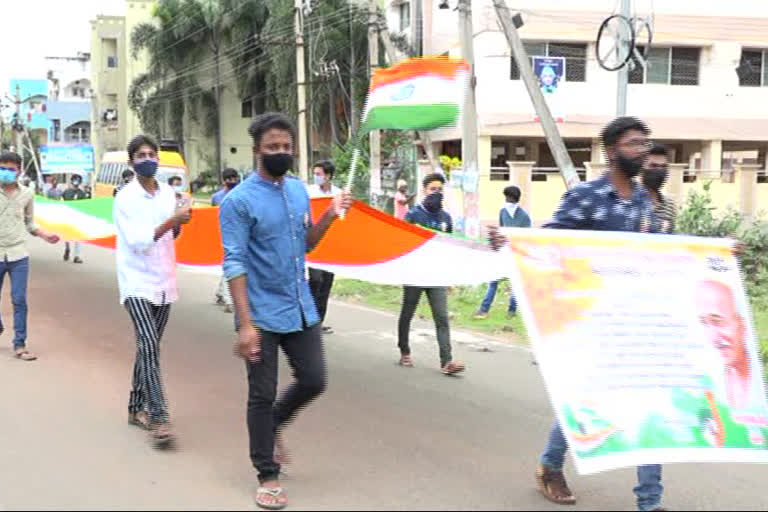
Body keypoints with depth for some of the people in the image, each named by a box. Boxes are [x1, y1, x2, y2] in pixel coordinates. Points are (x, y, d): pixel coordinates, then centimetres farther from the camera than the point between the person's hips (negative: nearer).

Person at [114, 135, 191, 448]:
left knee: (150, 347, 12)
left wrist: (178, 225, -5)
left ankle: (137, 407, 25)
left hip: (164, 282, 6)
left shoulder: (168, 193, 8)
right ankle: (158, 417, -19)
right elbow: (138, 241, -17)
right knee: (149, 345, -17)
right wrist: (172, 220, -24)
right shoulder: (125, 198, -9)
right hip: (137, 282, -6)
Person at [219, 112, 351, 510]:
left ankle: (272, 426, 38)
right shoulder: (238, 201, -13)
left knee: (314, 380, 11)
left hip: (301, 309, 6)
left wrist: (329, 216, -2)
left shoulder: (299, 190, 7)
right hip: (263, 315, -6)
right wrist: (245, 324, -22)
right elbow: (234, 264, -17)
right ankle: (268, 476, 17)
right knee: (263, 395, 4)